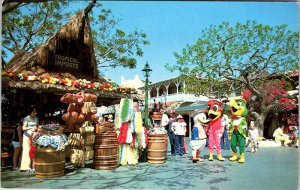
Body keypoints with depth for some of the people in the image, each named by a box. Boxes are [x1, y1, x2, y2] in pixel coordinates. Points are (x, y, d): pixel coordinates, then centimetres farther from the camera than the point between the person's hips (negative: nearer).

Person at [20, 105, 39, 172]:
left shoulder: (36, 118, 9)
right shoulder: (27, 118, -6)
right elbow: (23, 128, -13)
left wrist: (36, 128, 0)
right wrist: (31, 127, -26)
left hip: (34, 136, 4)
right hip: (27, 136, -4)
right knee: (26, 150, -6)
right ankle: (25, 166, -3)